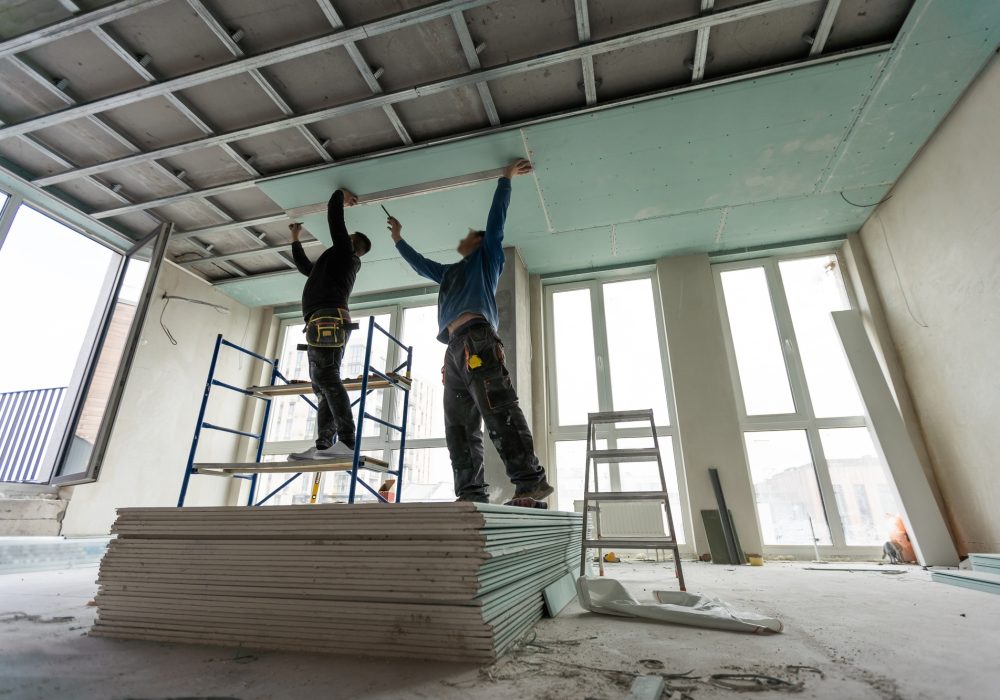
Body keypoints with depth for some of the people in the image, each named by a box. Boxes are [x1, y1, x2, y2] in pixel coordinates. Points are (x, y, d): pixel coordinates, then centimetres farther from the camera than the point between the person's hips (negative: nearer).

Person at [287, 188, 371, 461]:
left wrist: (341, 195, 29)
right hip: (324, 325, 10)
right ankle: (324, 445, -9)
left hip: (327, 320, -10)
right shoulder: (338, 261, 36)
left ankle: (346, 442, -32)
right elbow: (305, 266, 50)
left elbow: (334, 215, 8)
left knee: (326, 378, -23)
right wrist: (296, 239, 56)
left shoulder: (345, 251, 11)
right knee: (323, 384, -2)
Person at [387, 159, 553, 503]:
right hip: (455, 348, 8)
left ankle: (531, 481, -22)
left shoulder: (487, 257, 21)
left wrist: (506, 178, 22)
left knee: (498, 411, -20)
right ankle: (471, 494, -6)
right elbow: (420, 264, 51)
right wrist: (399, 240, 59)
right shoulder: (450, 272, 38)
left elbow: (496, 217, 15)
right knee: (459, 427, -3)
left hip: (477, 339, -7)